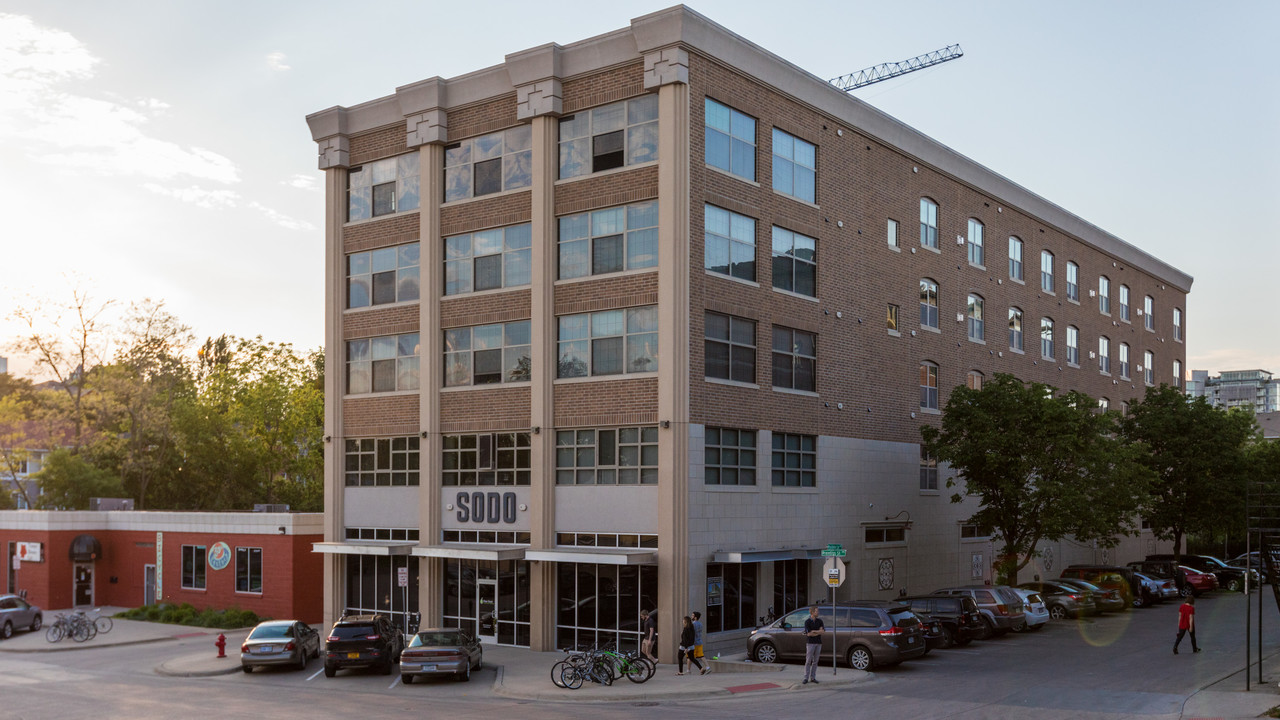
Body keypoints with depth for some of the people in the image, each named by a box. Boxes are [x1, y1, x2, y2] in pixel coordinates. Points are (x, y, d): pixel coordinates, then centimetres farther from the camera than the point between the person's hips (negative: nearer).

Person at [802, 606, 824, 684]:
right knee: (808, 661, -4)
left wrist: (813, 631, -15)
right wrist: (818, 632, -9)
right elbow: (808, 634, -16)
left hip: (818, 643, 4)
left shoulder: (819, 621, 6)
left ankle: (813, 678, 10)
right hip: (810, 643, -4)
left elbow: (823, 631, -7)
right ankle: (806, 678, -1)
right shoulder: (807, 622, -7)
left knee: (815, 661, 5)